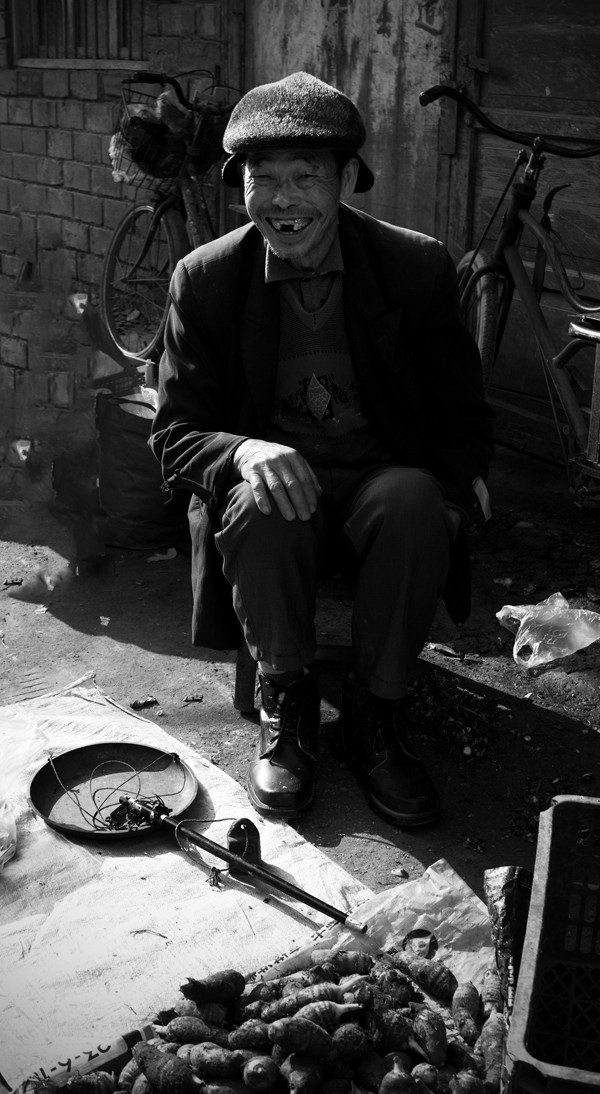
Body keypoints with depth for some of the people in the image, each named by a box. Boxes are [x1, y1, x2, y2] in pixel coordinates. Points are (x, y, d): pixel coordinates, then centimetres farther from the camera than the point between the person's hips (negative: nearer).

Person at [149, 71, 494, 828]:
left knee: (414, 500, -33)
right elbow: (174, 436, -4)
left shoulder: (418, 268, -4)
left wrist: (452, 493, -20)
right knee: (260, 506, -34)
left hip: (382, 483, 1)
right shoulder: (205, 280, -4)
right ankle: (285, 704, -8)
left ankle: (375, 717, -11)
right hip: (269, 484, 0)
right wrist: (243, 452, -28)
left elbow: (462, 420, 3)